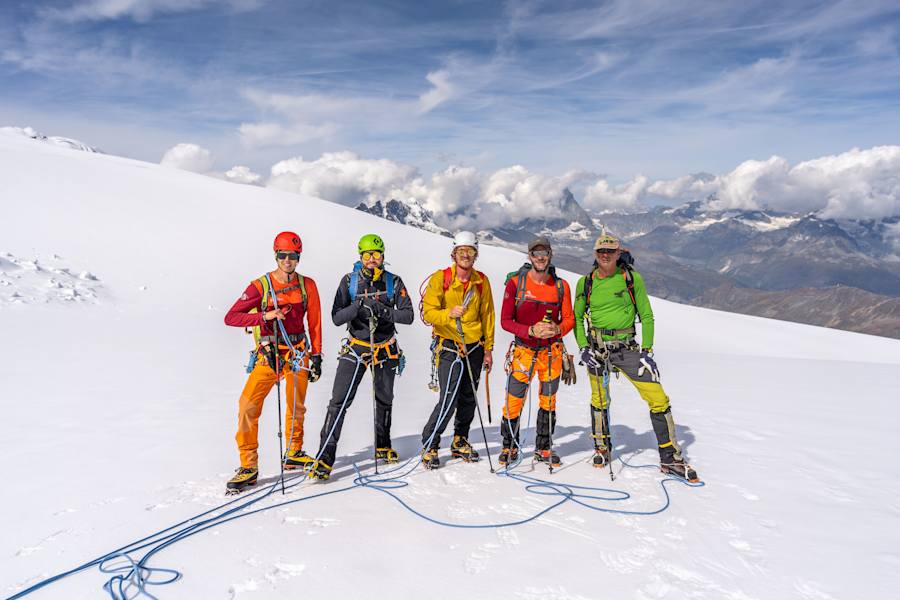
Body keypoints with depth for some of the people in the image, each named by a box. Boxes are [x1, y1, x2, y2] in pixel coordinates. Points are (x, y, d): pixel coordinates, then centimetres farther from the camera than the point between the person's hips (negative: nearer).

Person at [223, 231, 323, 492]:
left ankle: (293, 454, 32)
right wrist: (264, 316, -22)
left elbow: (315, 323, 6)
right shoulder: (260, 285, -4)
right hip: (268, 354, -2)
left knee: (296, 407, 10)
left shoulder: (307, 285, 3)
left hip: (298, 352, 2)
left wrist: (316, 356, 2)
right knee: (248, 405, -13)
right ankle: (248, 467, -2)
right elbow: (230, 317, -9)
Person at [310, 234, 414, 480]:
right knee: (339, 402, -10)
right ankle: (325, 457, -5)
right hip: (355, 347, -2)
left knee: (384, 401, 17)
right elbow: (336, 318, -11)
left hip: (385, 349, 2)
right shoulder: (349, 281, -5)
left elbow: (408, 315, -9)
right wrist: (358, 306, -27)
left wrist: (385, 312, -25)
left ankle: (382, 447, 39)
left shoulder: (393, 282, -4)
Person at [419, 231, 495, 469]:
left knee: (469, 399, 12)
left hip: (475, 347, 4)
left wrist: (488, 349, 10)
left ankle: (460, 443, 30)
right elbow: (428, 313, -11)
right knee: (449, 400, -11)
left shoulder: (482, 281, 5)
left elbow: (487, 316, 11)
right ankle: (429, 446, 5)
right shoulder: (440, 278, -7)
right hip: (448, 346, -4)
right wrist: (449, 314, -30)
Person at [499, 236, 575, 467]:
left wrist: (557, 329, -20)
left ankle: (544, 448, 28)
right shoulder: (515, 283, -8)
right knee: (514, 401, -2)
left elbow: (569, 318, 3)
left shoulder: (561, 285, -1)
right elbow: (505, 320, -7)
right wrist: (531, 331, -22)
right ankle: (509, 446, 19)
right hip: (523, 350, -2)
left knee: (548, 401, 12)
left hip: (552, 351, 2)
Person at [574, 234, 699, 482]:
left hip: (627, 347, -1)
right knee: (599, 400, 8)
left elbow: (646, 316, 2)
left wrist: (646, 350, -6)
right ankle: (601, 447, 33)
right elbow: (577, 318, 9)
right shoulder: (586, 283, 2)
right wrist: (583, 348, -3)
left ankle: (670, 458, 6)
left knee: (658, 398, -7)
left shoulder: (633, 279, -2)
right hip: (596, 347, 1)